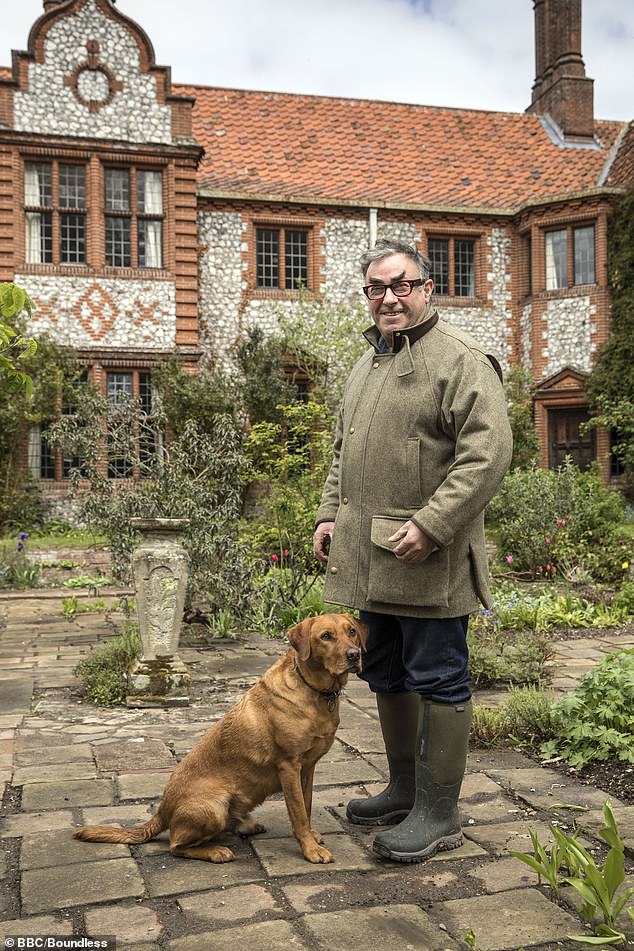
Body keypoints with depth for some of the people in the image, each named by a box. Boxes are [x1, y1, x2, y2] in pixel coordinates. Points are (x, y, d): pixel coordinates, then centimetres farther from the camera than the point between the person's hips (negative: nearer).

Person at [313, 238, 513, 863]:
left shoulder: (461, 360, -9)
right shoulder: (366, 365, 18)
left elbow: (488, 452, -19)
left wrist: (432, 524, -23)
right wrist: (329, 512, 12)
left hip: (428, 560, -8)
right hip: (370, 559, 9)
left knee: (437, 680, 1)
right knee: (386, 676, 17)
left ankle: (439, 812, 15)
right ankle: (404, 789, 33)